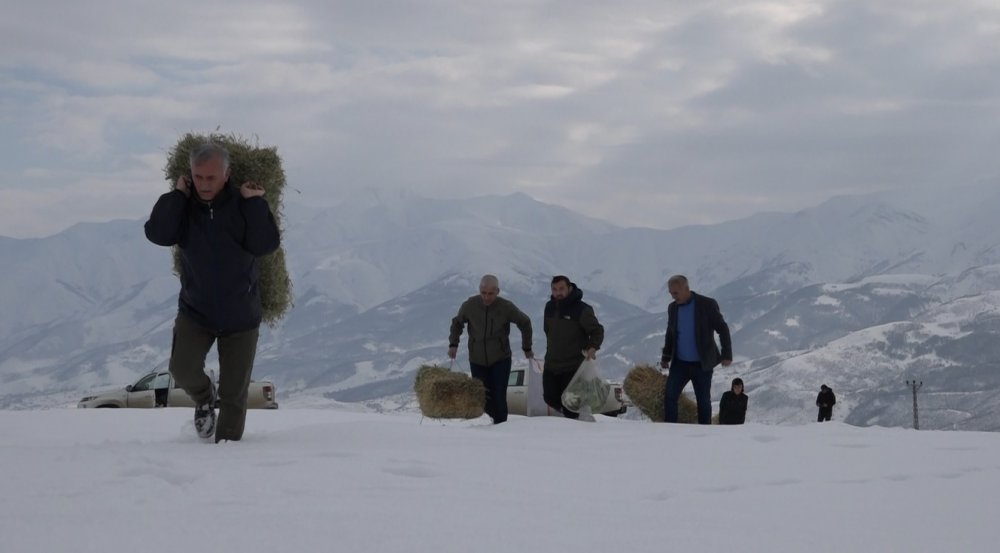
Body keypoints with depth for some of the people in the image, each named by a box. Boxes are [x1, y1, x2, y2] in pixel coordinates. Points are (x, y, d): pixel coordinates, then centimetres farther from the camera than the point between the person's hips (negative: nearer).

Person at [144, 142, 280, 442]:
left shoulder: (242, 205, -10)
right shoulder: (183, 206, -5)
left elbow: (265, 245, -20)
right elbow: (157, 234, -20)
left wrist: (255, 202, -23)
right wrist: (177, 194, -19)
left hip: (240, 316, -1)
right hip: (194, 311, 1)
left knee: (234, 392, 3)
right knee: (182, 370, -18)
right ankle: (203, 398, 16)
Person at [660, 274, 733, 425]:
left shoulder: (707, 305, -10)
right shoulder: (673, 308, 5)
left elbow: (723, 329, -6)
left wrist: (727, 354, -12)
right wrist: (665, 356, 15)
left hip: (702, 364, -4)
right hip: (680, 363, 4)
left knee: (703, 401, 3)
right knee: (669, 396, -9)